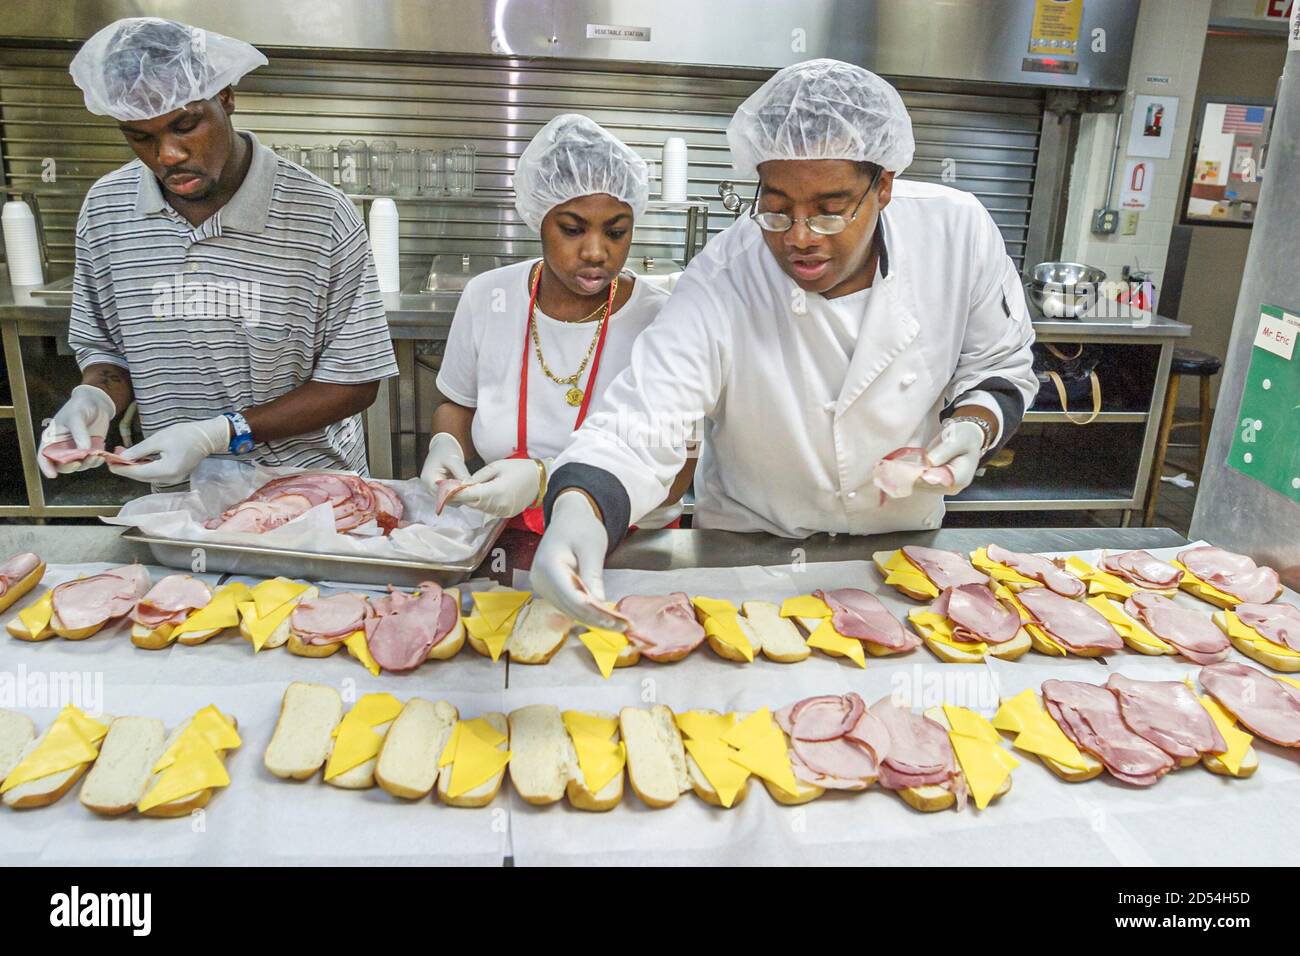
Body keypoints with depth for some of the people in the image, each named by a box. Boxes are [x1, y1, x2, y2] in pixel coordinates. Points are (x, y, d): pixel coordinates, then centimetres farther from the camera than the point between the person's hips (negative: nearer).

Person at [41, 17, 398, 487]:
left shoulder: (321, 216, -16)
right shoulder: (105, 210, -2)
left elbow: (355, 383, -13)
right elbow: (104, 344, 10)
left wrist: (218, 434, -20)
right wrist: (95, 398, -12)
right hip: (180, 503, 6)